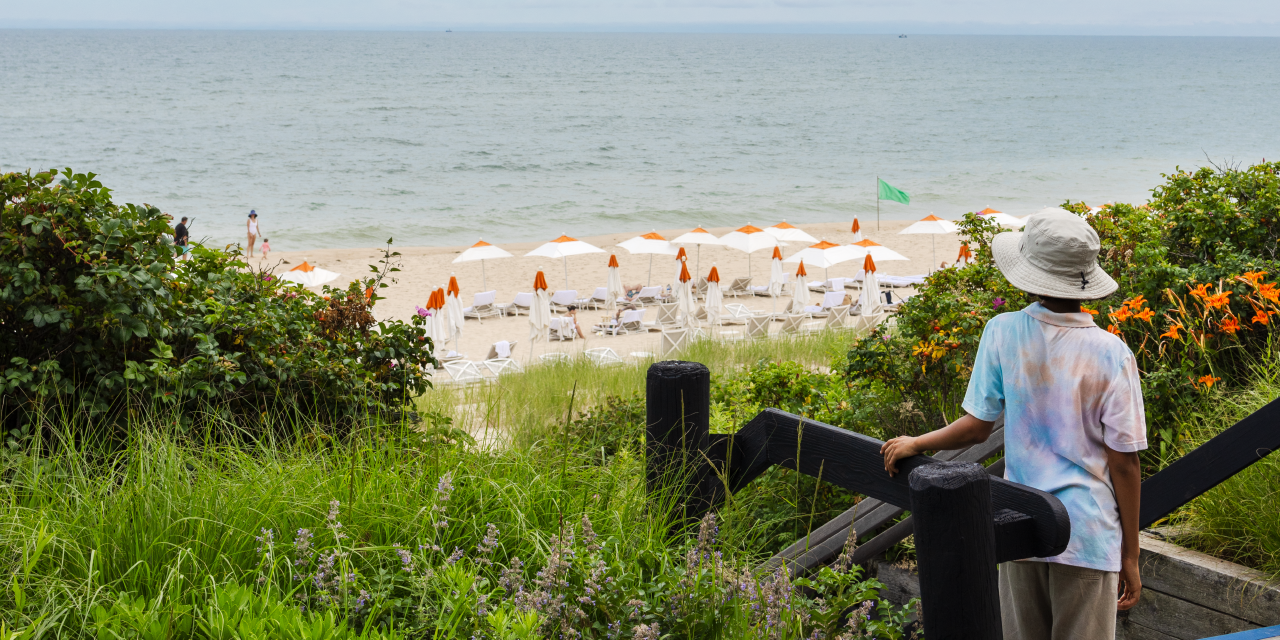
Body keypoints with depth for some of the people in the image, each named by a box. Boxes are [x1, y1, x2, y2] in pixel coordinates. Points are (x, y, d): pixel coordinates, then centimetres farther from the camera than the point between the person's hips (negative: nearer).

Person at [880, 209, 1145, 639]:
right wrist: (1130, 558, 3)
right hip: (1088, 533, -2)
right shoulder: (1111, 355, -9)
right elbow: (1124, 464, -6)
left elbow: (977, 427, -3)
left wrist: (914, 444, 15)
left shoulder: (1002, 333, -6)